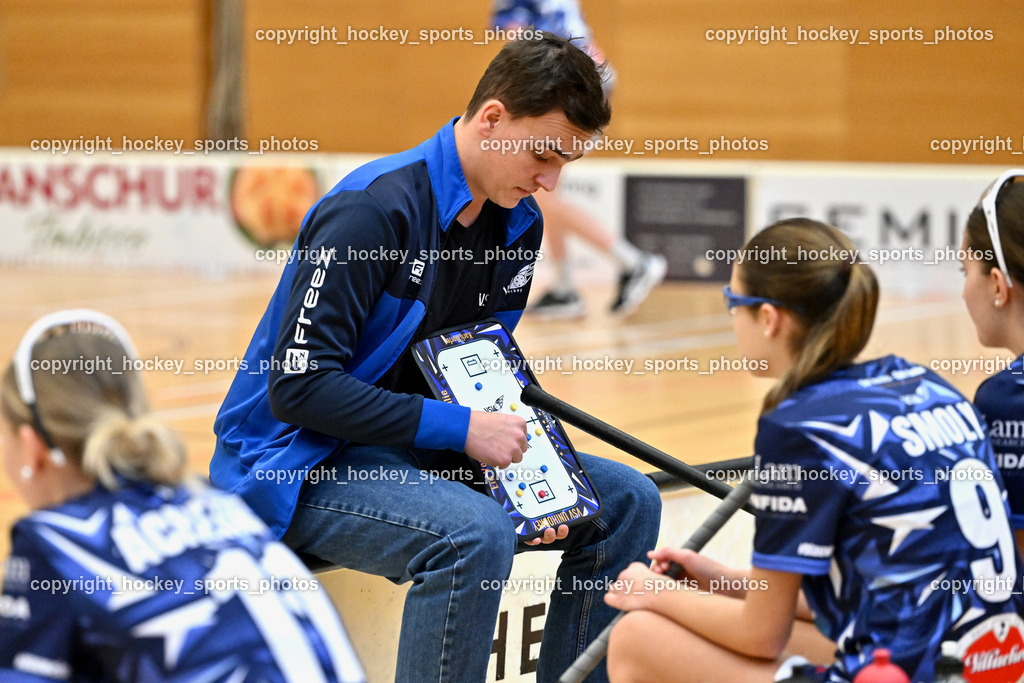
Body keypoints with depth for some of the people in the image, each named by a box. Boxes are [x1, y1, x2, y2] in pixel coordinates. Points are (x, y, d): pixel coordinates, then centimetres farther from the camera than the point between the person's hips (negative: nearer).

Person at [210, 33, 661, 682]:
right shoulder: (370, 211, -22)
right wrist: (461, 427, -26)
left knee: (627, 501, -1)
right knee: (477, 531, -35)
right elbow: (297, 386, -26)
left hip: (421, 454, 8)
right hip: (304, 464, -8)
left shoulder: (518, 223, 4)